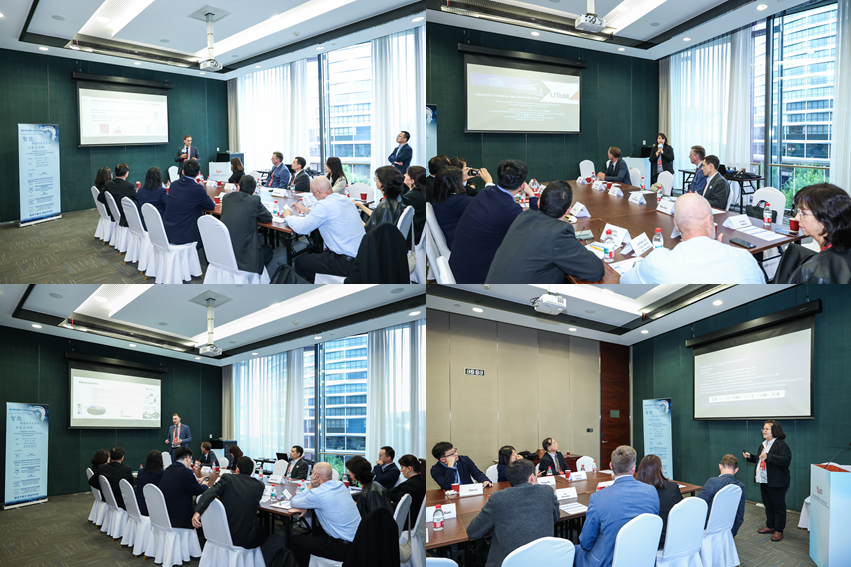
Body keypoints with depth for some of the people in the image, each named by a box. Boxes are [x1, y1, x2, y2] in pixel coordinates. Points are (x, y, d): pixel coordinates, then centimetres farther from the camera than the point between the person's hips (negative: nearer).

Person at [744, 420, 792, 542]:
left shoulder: (781, 445, -15)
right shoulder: (763, 445, 14)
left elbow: (786, 460, -28)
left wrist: (768, 457, -36)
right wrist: (750, 456, 12)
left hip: (777, 482, -9)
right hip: (764, 481, 9)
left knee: (779, 506, 0)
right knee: (768, 505, 18)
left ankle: (779, 530, 8)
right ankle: (770, 526, 31)